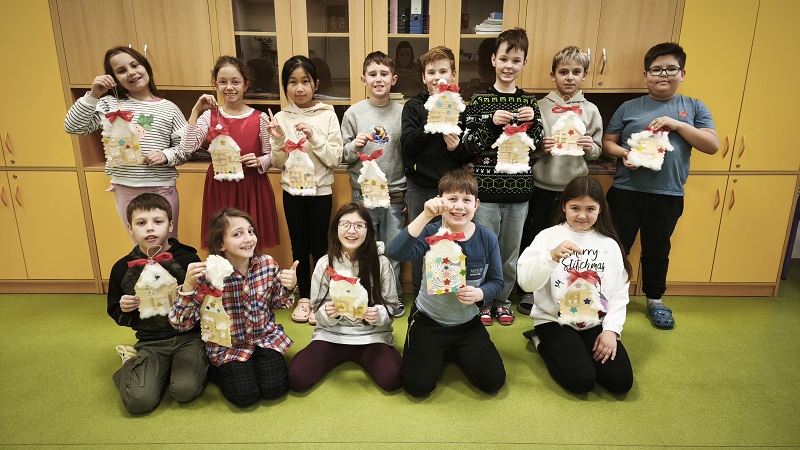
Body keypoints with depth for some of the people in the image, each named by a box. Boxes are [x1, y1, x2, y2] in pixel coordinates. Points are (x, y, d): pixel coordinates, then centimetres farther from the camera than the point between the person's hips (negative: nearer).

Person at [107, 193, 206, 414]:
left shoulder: (187, 258, -6)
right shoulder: (123, 268, 2)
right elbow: (115, 313, 16)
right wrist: (124, 309, -7)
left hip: (188, 336, -2)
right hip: (151, 342, 2)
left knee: (185, 391, -24)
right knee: (139, 401, -16)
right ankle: (132, 362, 15)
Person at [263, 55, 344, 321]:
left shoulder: (327, 115, -5)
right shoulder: (281, 118, 1)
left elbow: (335, 159, -9)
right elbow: (278, 164, 3)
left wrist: (313, 137, -21)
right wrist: (279, 140, -15)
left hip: (320, 191, -2)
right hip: (292, 191, 2)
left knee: (319, 246, 7)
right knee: (299, 246, 12)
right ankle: (304, 297, 29)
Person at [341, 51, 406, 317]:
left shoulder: (402, 112, 1)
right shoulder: (354, 112, 1)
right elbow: (342, 155, 3)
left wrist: (407, 192, 3)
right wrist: (354, 147, -18)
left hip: (395, 192, 0)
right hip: (364, 193, 0)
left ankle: (394, 298, 27)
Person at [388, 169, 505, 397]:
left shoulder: (487, 238, -11)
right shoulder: (431, 233, -18)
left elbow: (496, 281, -1)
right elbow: (396, 253, -37)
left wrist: (479, 294, -24)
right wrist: (425, 215, -44)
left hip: (467, 323, 2)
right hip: (428, 320, -2)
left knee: (493, 381, -4)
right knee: (417, 386, -9)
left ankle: (454, 351, 24)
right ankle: (439, 352, 24)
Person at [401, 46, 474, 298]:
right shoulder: (413, 107, 2)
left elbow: (471, 155, 6)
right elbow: (407, 146, -12)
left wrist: (458, 148, -15)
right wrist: (431, 121, -21)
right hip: (420, 188, -1)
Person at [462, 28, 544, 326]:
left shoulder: (529, 102, 7)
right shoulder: (479, 100, -2)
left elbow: (536, 146, 6)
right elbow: (469, 145, -8)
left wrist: (532, 122, -11)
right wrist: (492, 122, -21)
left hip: (519, 189, 3)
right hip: (486, 188, -3)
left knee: (511, 249, 12)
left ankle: (503, 299, 31)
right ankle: (484, 300, 25)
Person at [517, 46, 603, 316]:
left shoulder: (590, 110, 5)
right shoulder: (540, 106, 0)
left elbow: (597, 151, 7)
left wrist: (589, 147, -14)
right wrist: (539, 146, -19)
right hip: (542, 185, -1)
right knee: (534, 237, 8)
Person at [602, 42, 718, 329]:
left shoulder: (694, 107, 7)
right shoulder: (629, 108, 4)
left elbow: (713, 145, -1)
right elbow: (607, 143, 5)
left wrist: (678, 125, -13)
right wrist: (622, 153, -16)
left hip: (668, 195, 1)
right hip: (626, 190, -1)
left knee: (657, 250, 14)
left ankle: (655, 300, 32)